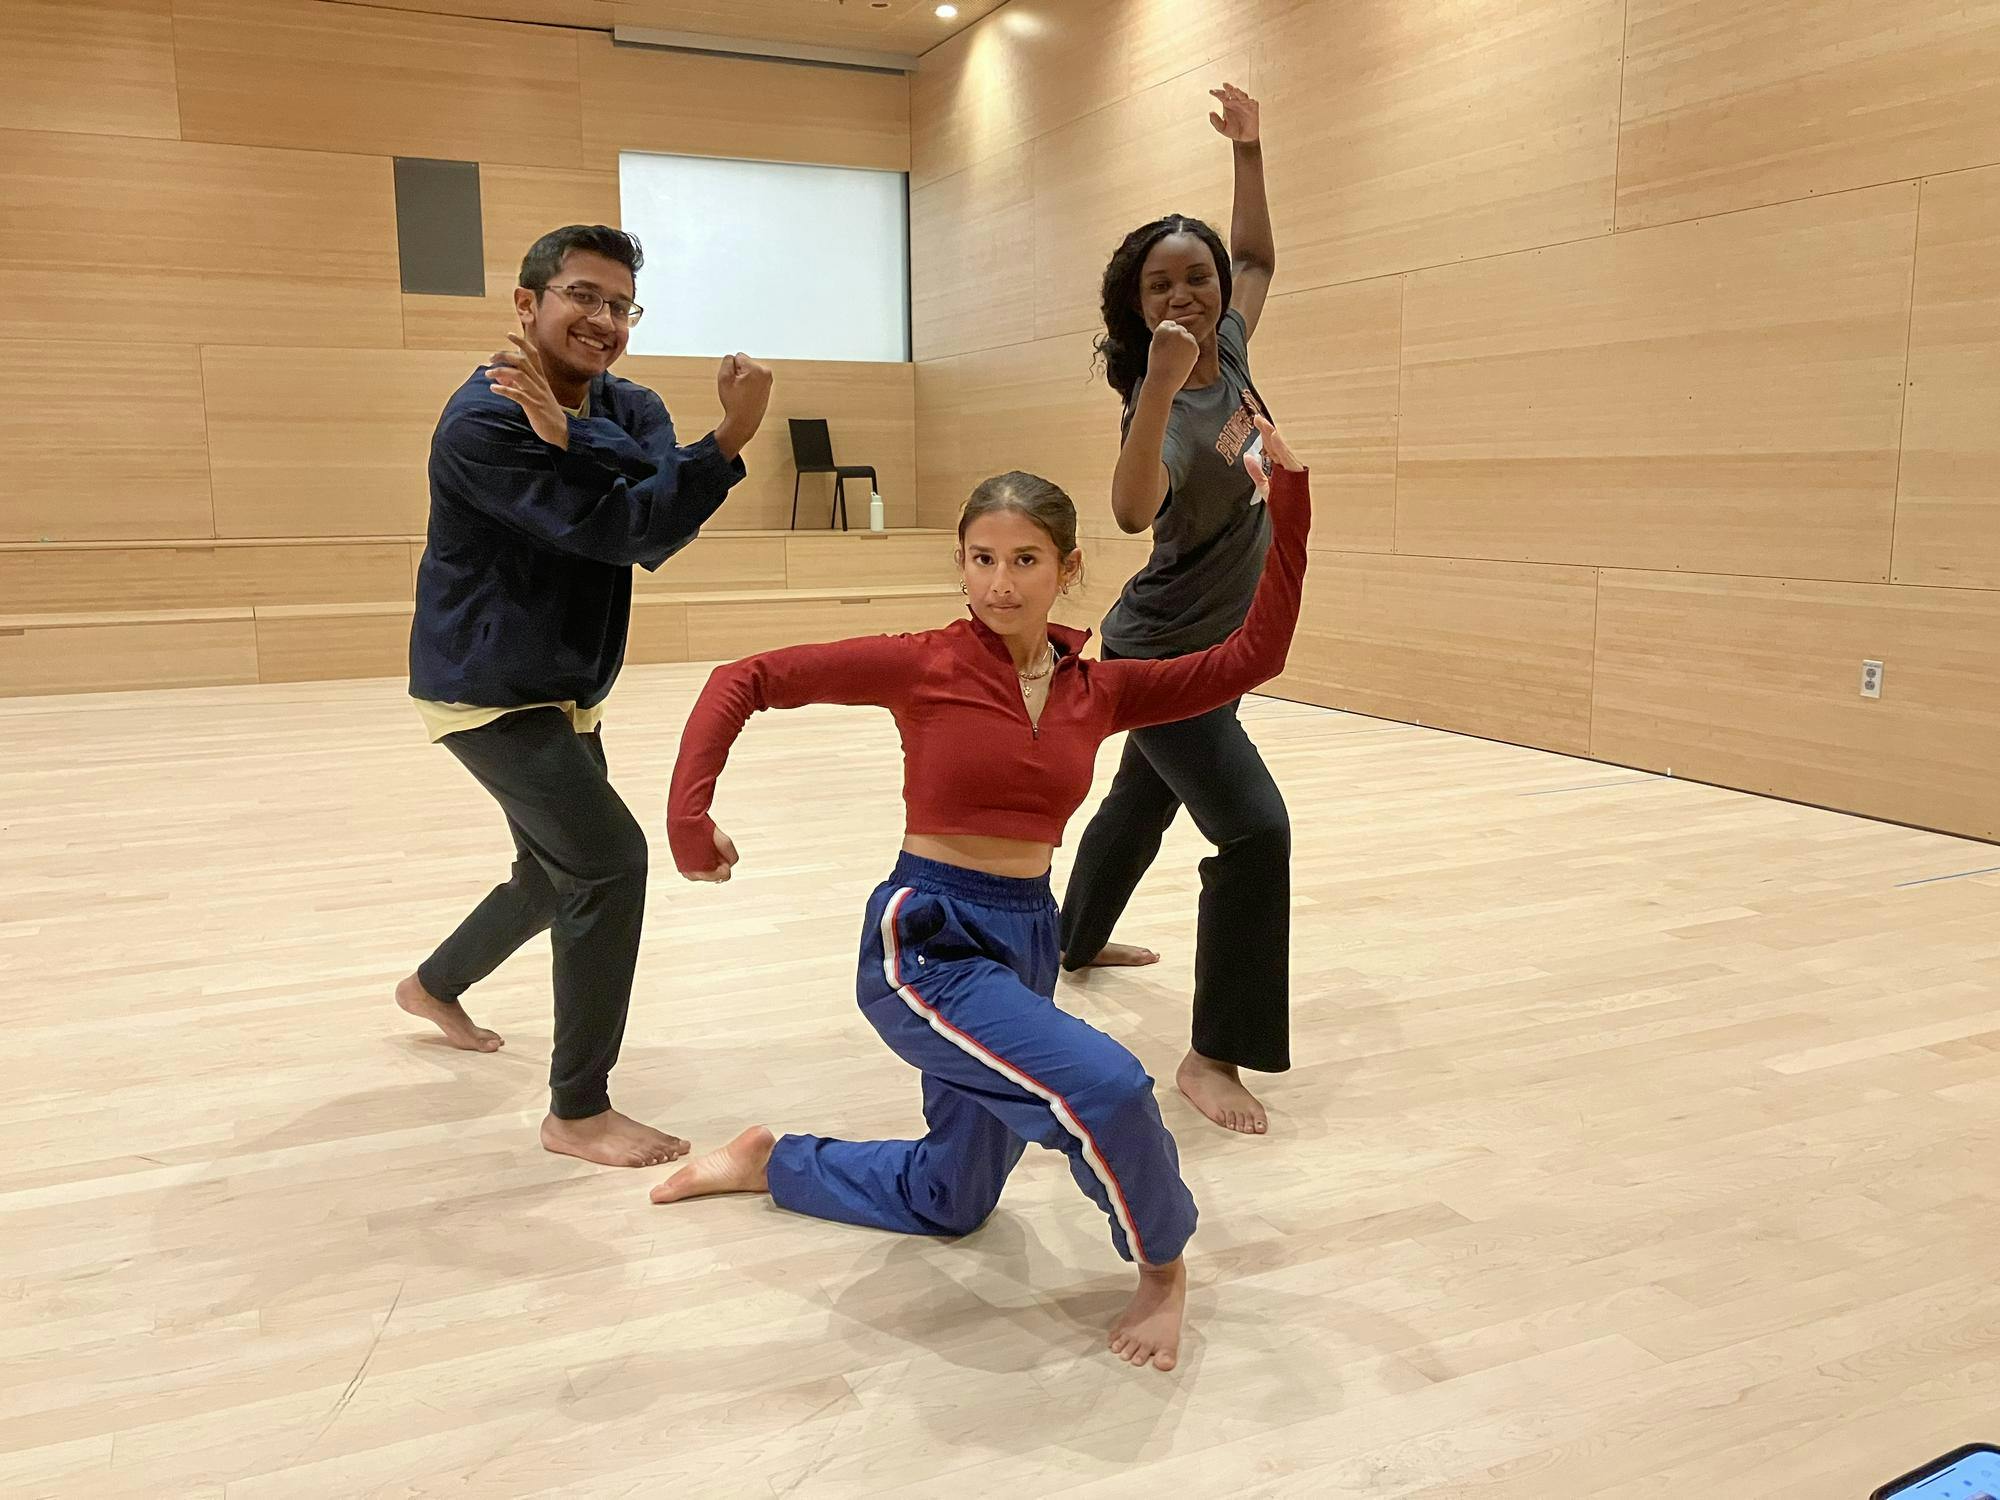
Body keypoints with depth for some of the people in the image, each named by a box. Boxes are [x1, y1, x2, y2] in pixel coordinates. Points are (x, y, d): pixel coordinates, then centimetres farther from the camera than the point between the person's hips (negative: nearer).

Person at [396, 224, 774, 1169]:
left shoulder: (629, 407, 1)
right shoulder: (484, 420, -21)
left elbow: (667, 522, -20)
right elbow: (615, 527, -30)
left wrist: (570, 432, -34)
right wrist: (733, 438, -35)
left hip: (566, 695, 9)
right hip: (486, 692, -8)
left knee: (557, 874, 22)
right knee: (610, 859, -20)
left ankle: (434, 985, 51)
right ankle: (579, 1112, -9)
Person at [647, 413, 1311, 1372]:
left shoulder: (1097, 691, 2)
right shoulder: (922, 666, -11)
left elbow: (1252, 656, 0)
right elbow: (744, 679, -9)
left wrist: (1287, 500, -4)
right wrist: (689, 817, -19)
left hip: (1027, 941, 6)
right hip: (923, 941, -6)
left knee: (950, 1200, 21)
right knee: (1105, 1089, -28)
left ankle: (770, 1163, 44)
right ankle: (1162, 1257, 3)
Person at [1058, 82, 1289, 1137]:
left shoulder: (1229, 355, -1)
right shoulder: (1165, 406, -24)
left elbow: (1259, 258, 18)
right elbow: (1133, 510, -46)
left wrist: (1247, 151, 9)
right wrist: (1159, 383, -55)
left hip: (1213, 651, 9)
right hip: (1164, 659, -9)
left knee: (1143, 800, 26)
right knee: (1256, 831, -18)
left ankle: (1078, 938, 51)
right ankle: (1215, 1056, -9)